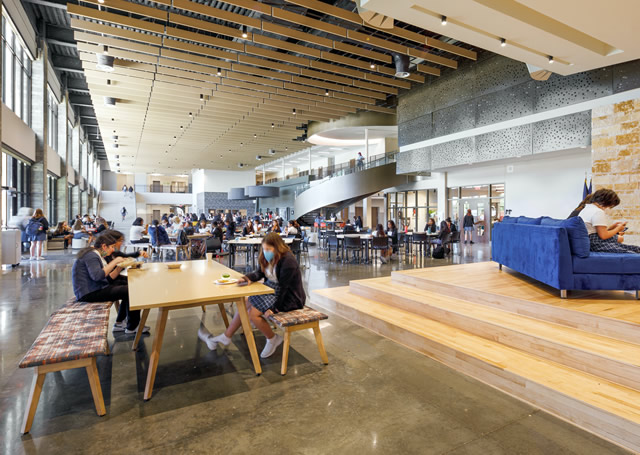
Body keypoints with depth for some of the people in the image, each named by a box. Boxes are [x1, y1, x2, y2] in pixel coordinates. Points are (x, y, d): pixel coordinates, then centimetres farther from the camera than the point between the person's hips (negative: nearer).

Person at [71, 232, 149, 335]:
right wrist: (114, 262, -21)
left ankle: (119, 324, 8)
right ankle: (132, 327, -7)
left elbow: (109, 278, 16)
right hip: (88, 294, -11)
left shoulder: (98, 256, 19)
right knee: (129, 291, -18)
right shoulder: (91, 255, -13)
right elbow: (97, 276, -29)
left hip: (97, 289, 11)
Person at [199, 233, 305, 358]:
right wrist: (248, 278, -20)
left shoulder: (288, 261, -23)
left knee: (252, 313, -18)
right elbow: (259, 273, 1)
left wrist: (274, 308, -21)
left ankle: (273, 340, 4)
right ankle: (226, 337, 17)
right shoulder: (270, 258, 6)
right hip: (272, 291, 9)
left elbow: (283, 287, -23)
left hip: (288, 298, -9)